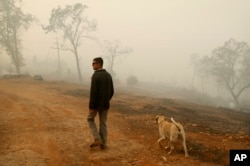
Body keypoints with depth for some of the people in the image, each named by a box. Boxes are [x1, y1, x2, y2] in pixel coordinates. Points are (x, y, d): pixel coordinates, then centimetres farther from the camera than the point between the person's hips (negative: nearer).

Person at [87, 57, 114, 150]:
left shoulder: (95, 75, -16)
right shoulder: (108, 75, 7)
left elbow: (93, 92, -21)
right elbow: (112, 91, 10)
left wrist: (91, 106, -18)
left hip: (96, 103, -6)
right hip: (105, 104, 6)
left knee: (90, 119, 16)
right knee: (103, 123, 14)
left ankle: (97, 139, 8)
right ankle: (103, 143, 17)